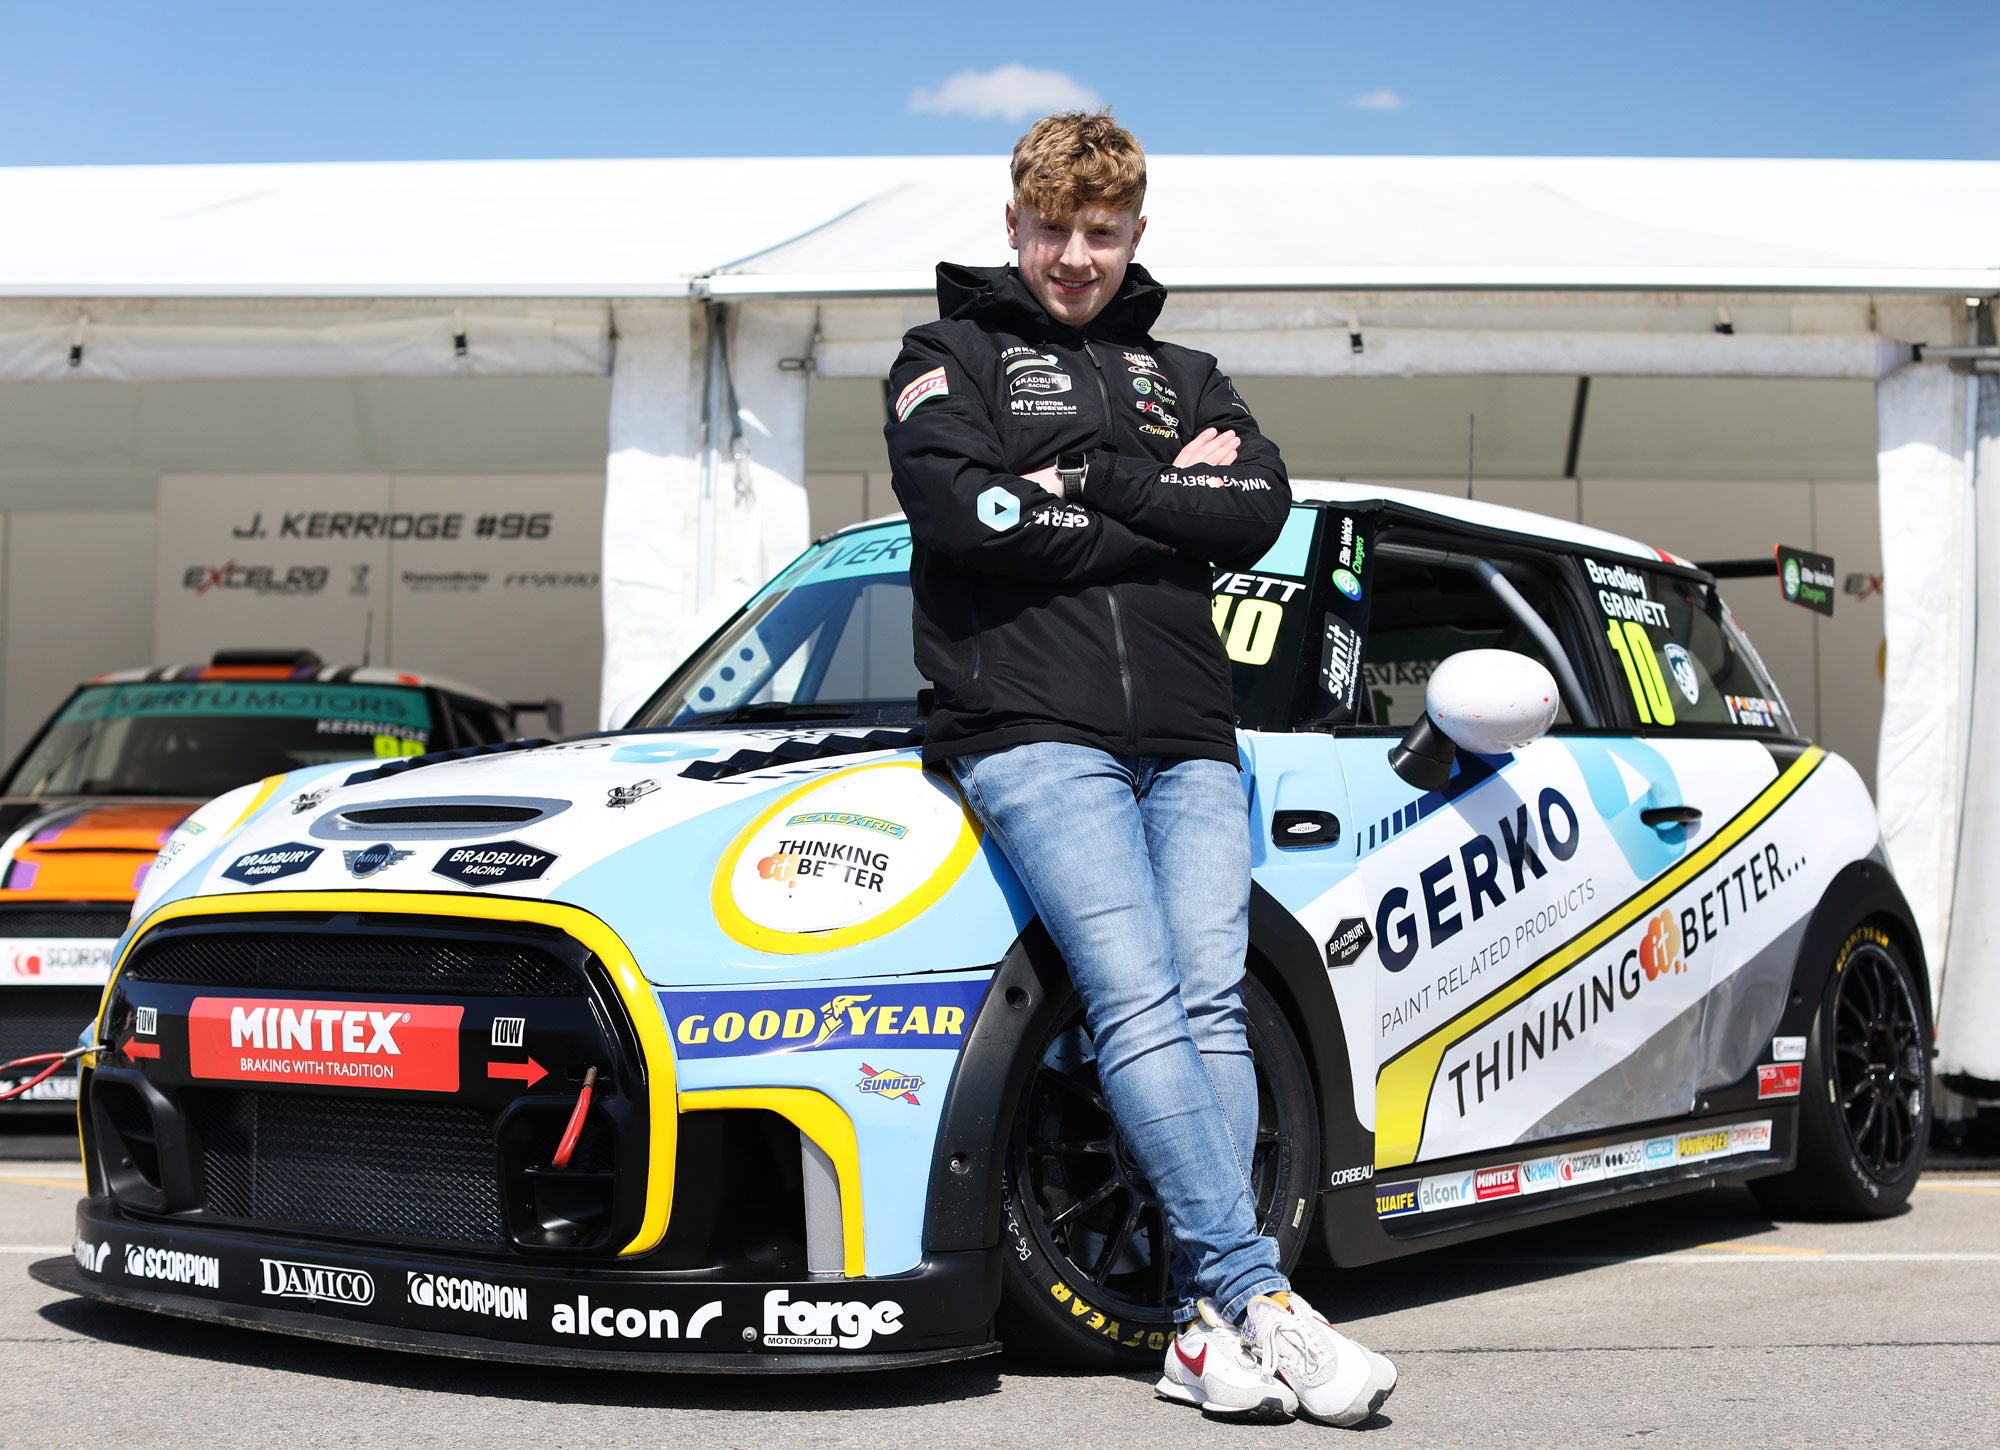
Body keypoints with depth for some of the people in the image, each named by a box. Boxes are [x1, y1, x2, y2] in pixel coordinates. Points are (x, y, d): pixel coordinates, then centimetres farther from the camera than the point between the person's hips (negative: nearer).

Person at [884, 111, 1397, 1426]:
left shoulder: (1182, 376, 25)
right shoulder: (952, 356, 14)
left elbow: (1260, 512, 6)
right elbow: (966, 514, -7)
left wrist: (1087, 483, -3)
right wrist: (1168, 503, 0)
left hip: (1189, 741, 4)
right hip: (1032, 732, -4)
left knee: (1210, 1001, -12)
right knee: (1138, 1001, -19)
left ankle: (1206, 1326, -14)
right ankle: (1260, 1295, -24)